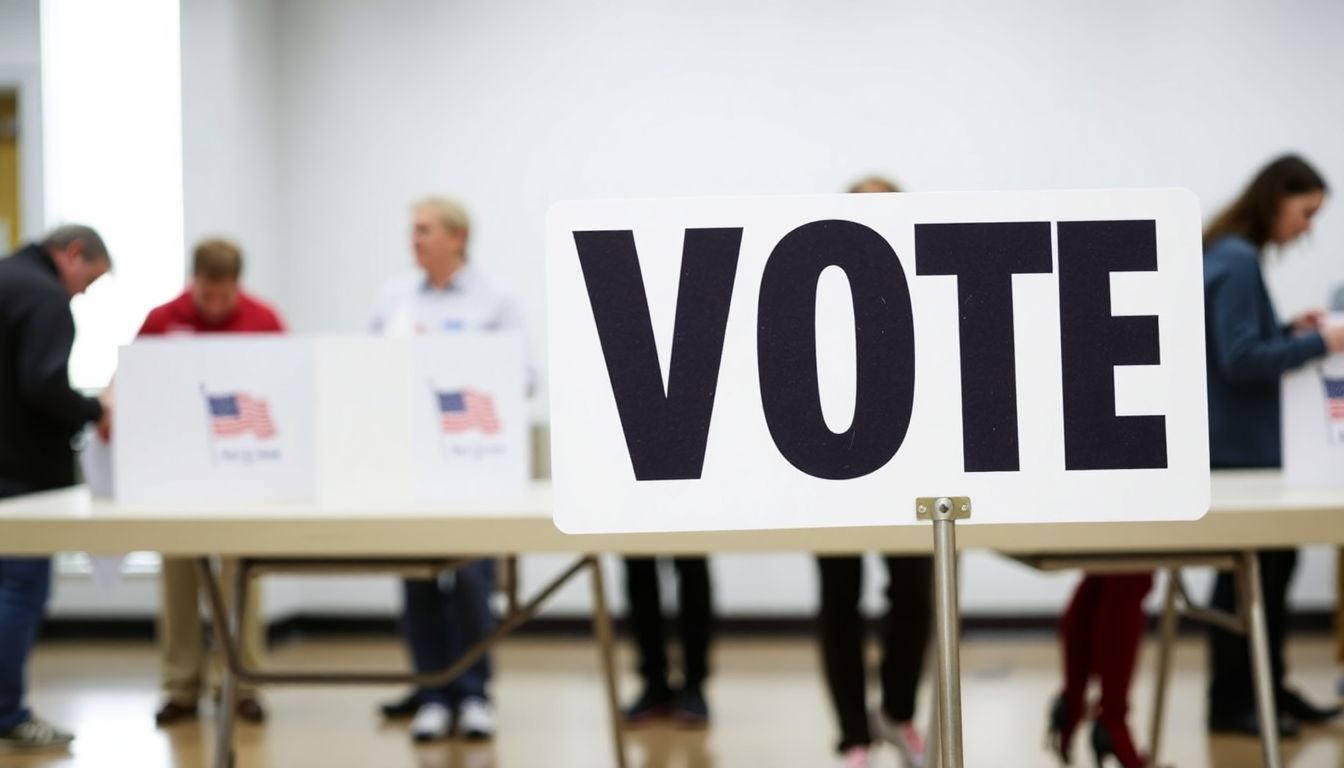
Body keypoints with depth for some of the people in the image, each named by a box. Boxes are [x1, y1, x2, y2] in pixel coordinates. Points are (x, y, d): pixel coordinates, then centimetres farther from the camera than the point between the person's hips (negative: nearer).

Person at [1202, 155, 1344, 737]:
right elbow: (1239, 359, -23)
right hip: (1236, 446, -10)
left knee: (1273, 559, 16)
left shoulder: (1234, 256, 12)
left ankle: (1268, 687, 27)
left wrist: (1291, 330, 8)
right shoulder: (1237, 261, -18)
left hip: (1248, 443, 10)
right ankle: (1230, 704, 10)